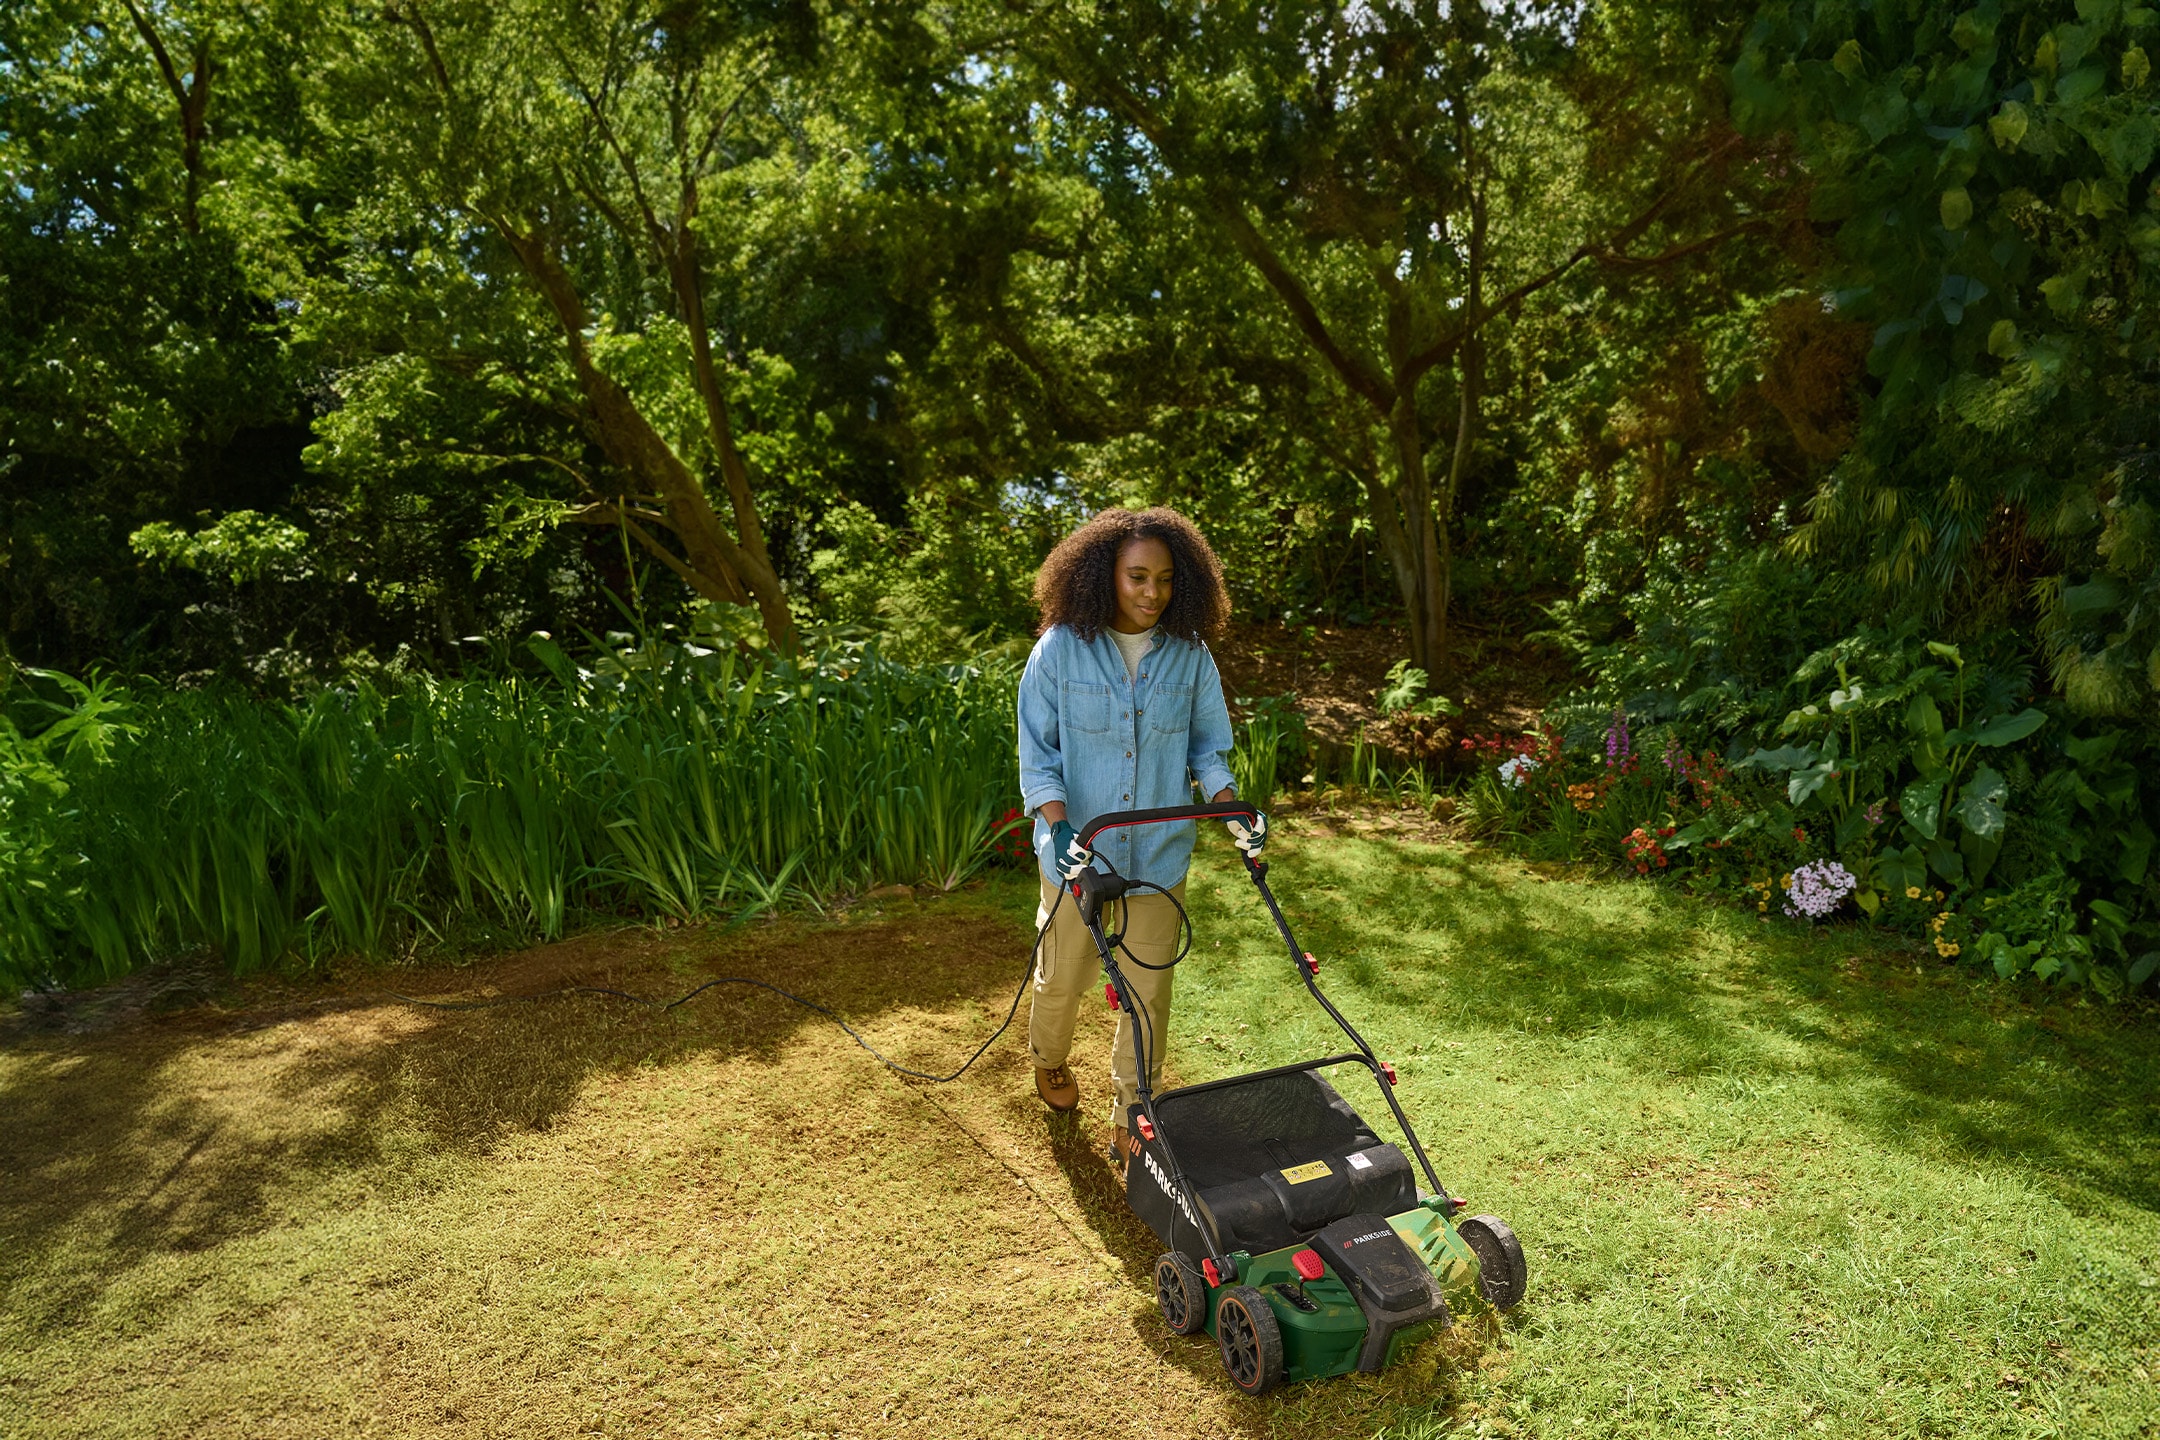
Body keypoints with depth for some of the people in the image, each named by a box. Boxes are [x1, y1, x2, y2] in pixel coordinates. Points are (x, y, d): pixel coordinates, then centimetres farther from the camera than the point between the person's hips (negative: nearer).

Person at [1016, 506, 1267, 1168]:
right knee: (1065, 977, 18)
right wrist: (1058, 826, -24)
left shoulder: (1189, 654, -4)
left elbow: (1207, 746, 6)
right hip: (1078, 851, -1)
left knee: (1148, 993, 8)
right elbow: (1038, 753, -10)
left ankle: (1131, 1122, 27)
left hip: (1159, 855, 2)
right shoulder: (1062, 648, -12)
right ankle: (1049, 1061, 50)